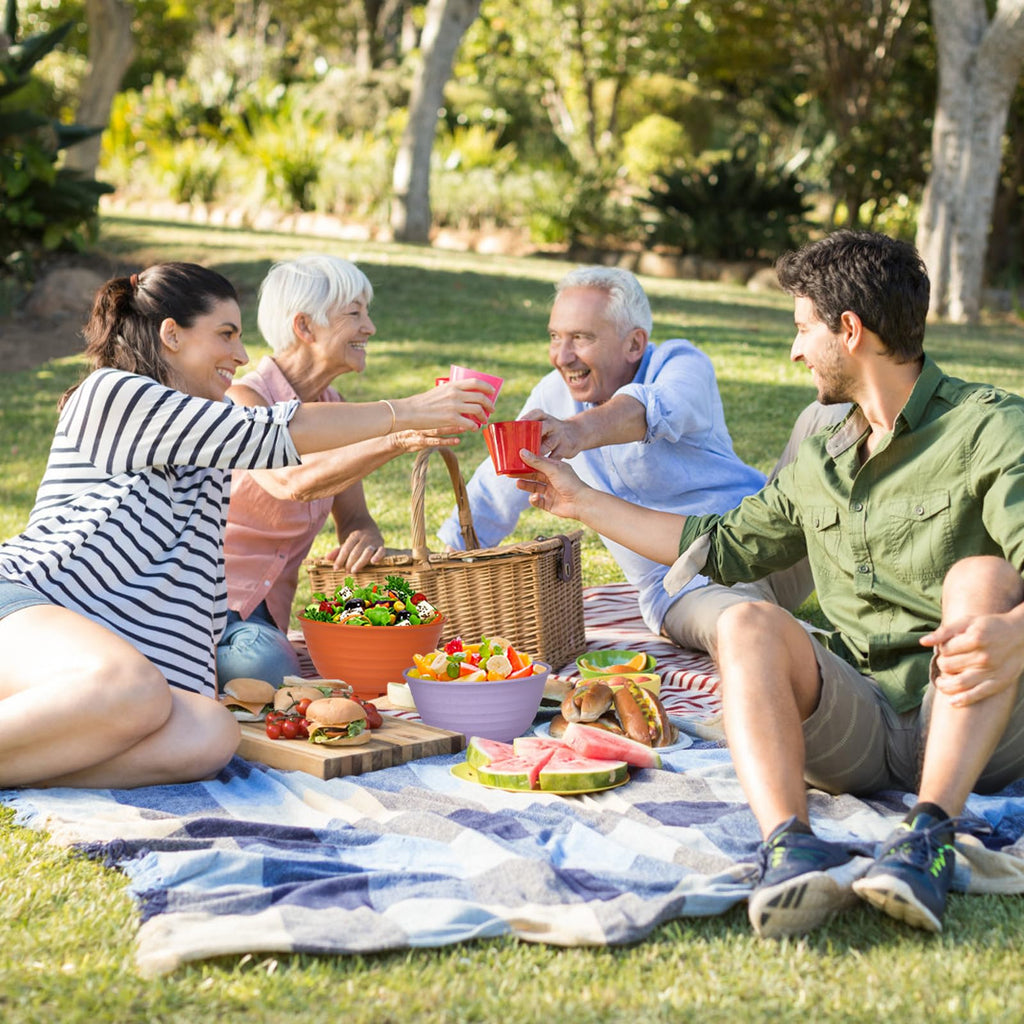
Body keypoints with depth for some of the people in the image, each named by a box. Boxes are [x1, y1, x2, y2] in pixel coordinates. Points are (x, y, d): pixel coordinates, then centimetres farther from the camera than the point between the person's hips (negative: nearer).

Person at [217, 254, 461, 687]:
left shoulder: (332, 408, 8)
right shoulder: (243, 401, -16)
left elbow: (354, 518, 9)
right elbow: (292, 482, -37)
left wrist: (364, 538, -18)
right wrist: (398, 439, -47)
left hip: (267, 617, 7)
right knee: (271, 666, -35)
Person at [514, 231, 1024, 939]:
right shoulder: (820, 464, 20)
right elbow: (719, 545, 32)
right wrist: (582, 501, 36)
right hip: (860, 726, 5)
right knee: (748, 623, -22)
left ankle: (930, 835, -44)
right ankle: (789, 847, -47)